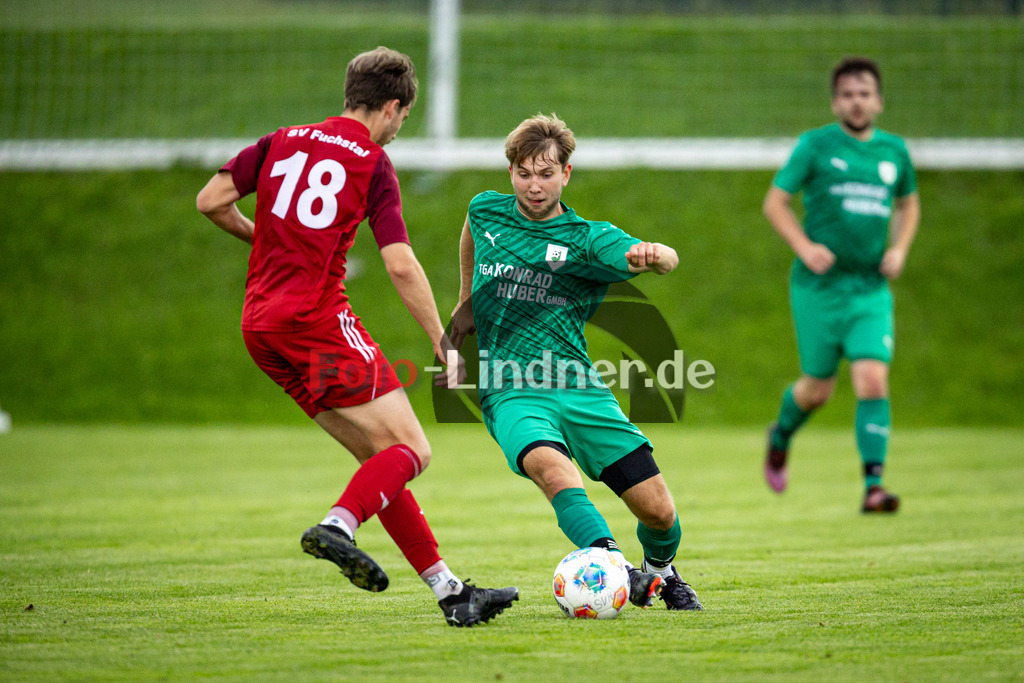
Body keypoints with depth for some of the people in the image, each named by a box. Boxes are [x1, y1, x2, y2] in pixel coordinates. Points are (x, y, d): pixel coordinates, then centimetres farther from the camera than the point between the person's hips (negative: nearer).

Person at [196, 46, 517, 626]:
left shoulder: (283, 142, 14)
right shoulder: (373, 165, -2)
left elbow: (211, 201, 10)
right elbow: (401, 265, -9)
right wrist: (442, 341, -4)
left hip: (260, 327, 7)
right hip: (318, 318, -7)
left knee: (379, 457, 10)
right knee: (412, 451, -5)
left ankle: (449, 589, 8)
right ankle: (338, 525, -30)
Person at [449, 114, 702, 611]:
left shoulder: (587, 239, -2)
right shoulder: (486, 212, 7)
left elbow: (666, 260, -22)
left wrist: (652, 255, -45)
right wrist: (467, 302, 35)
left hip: (579, 390, 0)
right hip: (512, 391, 0)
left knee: (658, 509, -3)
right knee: (551, 466, -35)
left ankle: (660, 572, 30)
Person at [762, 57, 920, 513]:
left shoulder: (894, 150, 9)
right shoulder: (816, 145, -2)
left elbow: (908, 204, 25)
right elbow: (775, 203, -1)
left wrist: (899, 249, 7)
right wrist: (805, 247, -15)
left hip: (871, 288, 2)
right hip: (818, 287, -2)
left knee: (873, 381, -14)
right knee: (818, 389, 7)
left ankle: (873, 486, -13)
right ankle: (782, 434, 40)